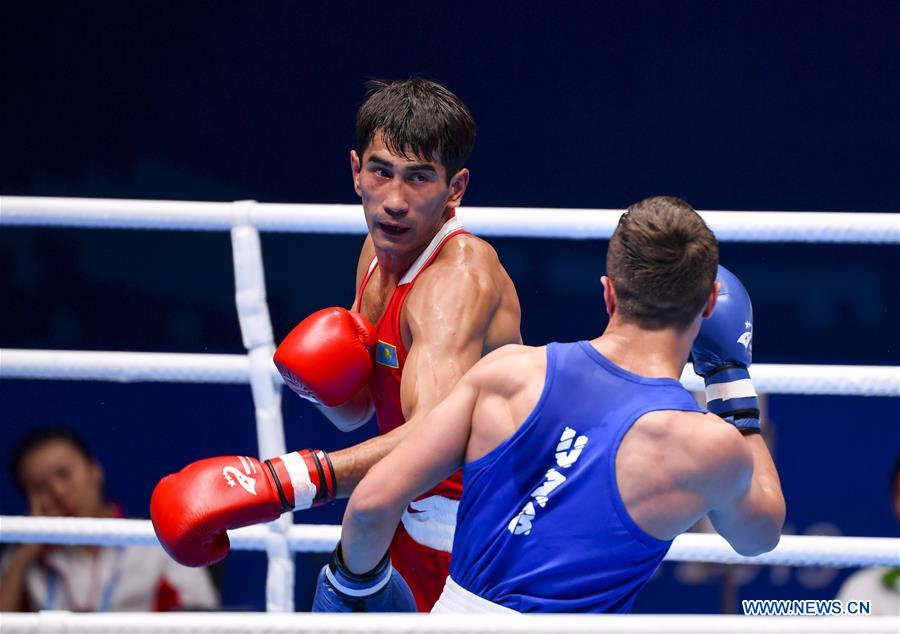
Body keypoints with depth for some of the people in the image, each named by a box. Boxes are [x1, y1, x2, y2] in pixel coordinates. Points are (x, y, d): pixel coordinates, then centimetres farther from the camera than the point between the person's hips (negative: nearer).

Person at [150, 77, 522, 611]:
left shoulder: (461, 276, -23)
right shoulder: (381, 250, 4)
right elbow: (356, 414, 13)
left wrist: (283, 482, -48)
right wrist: (327, 385, -11)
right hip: (414, 521, 7)